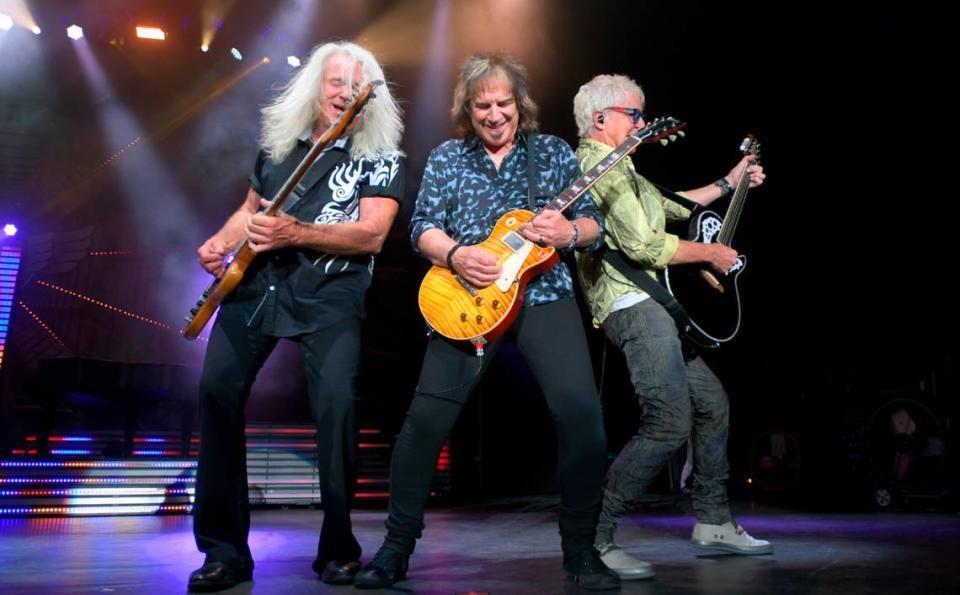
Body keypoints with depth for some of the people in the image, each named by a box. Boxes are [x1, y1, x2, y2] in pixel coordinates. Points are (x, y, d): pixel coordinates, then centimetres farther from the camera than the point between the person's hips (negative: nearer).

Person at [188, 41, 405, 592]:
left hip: (330, 292, -3)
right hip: (257, 280, 4)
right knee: (217, 388, -11)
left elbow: (372, 235, -12)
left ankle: (339, 549, 0)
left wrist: (295, 233, -21)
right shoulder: (278, 140, 14)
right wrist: (221, 243, 5)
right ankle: (225, 550, 1)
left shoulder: (381, 155, 1)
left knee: (336, 401, -21)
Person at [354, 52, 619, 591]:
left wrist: (570, 232, -14)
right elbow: (422, 229, 5)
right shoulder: (446, 157, 11)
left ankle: (580, 549, 5)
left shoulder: (554, 151, 10)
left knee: (582, 412, -15)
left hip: (544, 294, 0)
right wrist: (456, 254, -14)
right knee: (427, 419, -5)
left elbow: (595, 226, 9)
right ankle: (397, 546, 14)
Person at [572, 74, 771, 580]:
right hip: (634, 306, -11)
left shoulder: (615, 167, 23)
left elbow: (669, 207, 34)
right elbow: (643, 245, -20)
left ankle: (712, 520, 25)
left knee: (712, 402, 15)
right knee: (671, 423, -17)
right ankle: (592, 536, -10)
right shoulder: (598, 165, -11)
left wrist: (729, 183, 34)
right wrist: (710, 253, -7)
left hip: (653, 306, 11)